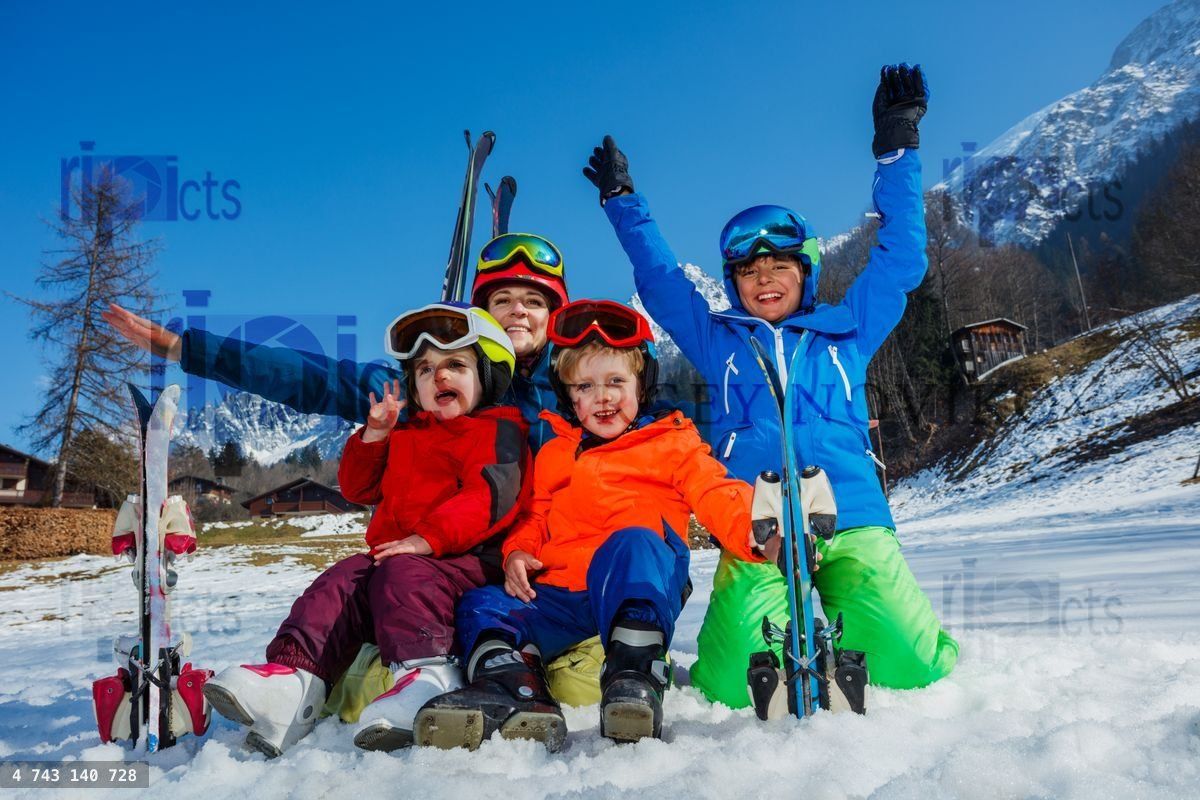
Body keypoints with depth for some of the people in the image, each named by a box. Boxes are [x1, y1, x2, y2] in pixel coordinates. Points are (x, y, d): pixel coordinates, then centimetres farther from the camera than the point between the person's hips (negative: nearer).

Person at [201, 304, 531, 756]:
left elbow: (490, 493, -13)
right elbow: (357, 488, 31)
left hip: (464, 559, -7)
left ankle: (426, 675, -51)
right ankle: (295, 679, -29)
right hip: (393, 551, 7)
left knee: (404, 575, -34)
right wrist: (374, 435, 15)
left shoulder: (499, 430, 5)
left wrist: (430, 537, -25)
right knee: (340, 583, -15)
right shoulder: (406, 436, 30)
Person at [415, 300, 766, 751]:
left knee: (634, 544, -35)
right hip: (558, 592, 5)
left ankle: (635, 672, -47)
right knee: (482, 604, -15)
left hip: (640, 589, -5)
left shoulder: (672, 444, 13)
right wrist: (517, 552, 6)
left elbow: (715, 494, 1)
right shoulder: (554, 454, 27)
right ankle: (515, 688, -41)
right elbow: (535, 516, 30)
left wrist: (756, 528, -22)